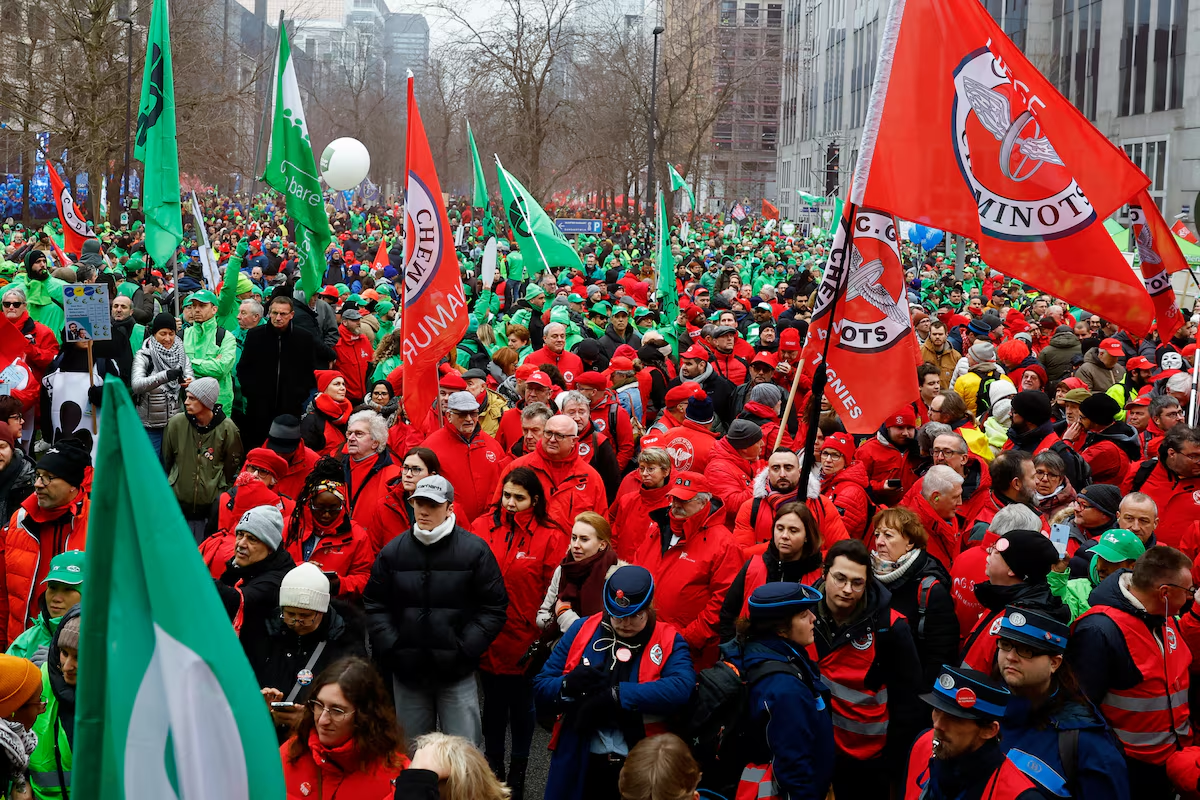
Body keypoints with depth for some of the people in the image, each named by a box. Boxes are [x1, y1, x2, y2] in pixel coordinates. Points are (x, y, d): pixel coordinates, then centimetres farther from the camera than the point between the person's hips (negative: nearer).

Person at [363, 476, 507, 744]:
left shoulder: (474, 549, -4)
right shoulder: (393, 551, 5)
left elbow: (493, 608, -3)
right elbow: (374, 605, 9)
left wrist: (464, 651, -9)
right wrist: (391, 649, -3)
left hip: (457, 673, -3)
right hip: (406, 671, 3)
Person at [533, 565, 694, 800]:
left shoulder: (668, 641, -2)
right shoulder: (582, 630, 3)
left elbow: (681, 688, -23)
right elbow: (540, 688, 3)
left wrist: (616, 694, -26)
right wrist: (568, 685, -19)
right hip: (580, 766, 2)